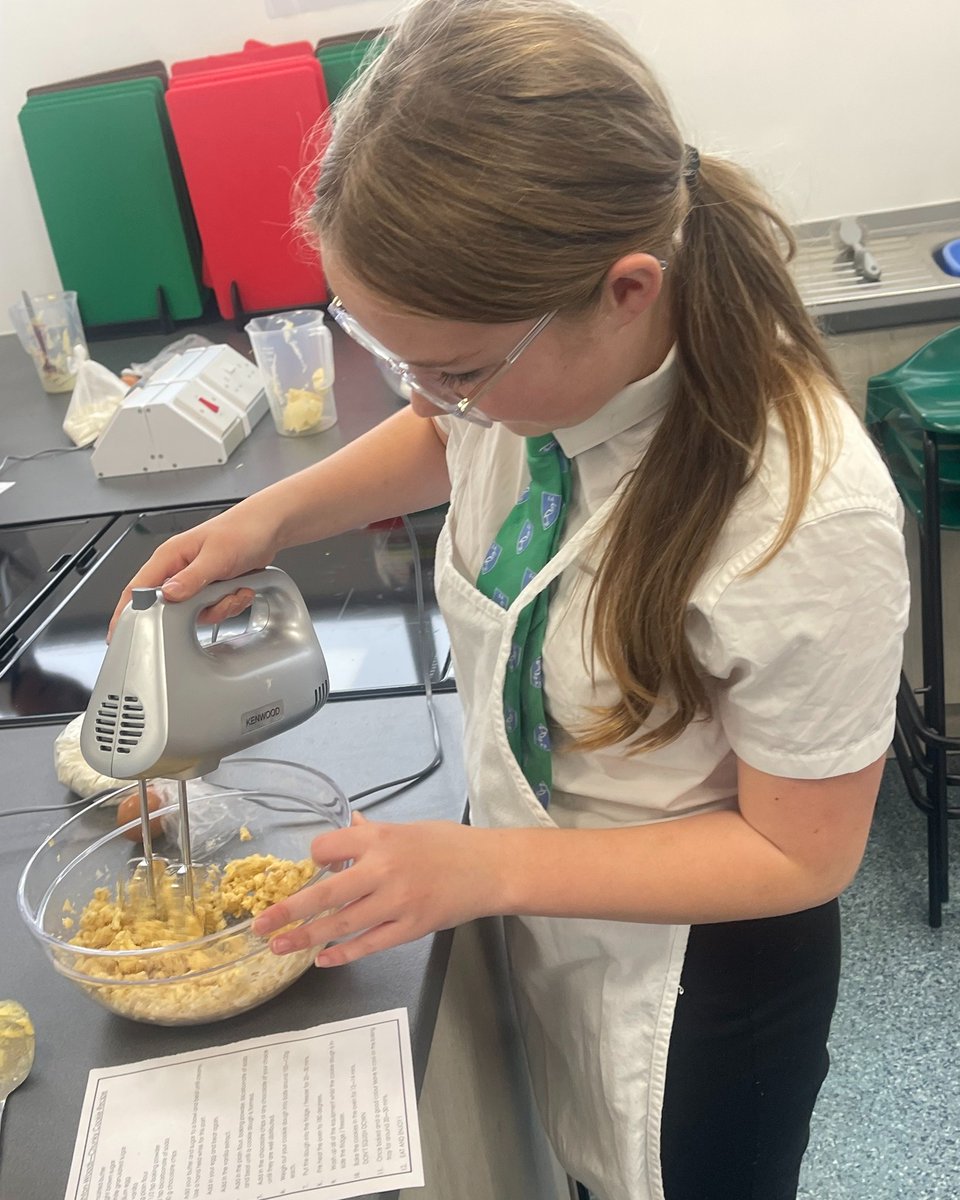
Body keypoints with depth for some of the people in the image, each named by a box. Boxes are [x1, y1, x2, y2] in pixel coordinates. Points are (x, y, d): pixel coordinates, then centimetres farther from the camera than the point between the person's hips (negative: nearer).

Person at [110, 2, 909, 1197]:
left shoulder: (807, 518, -36)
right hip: (519, 892, 5)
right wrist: (270, 515, -9)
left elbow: (801, 853, -22)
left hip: (692, 975, -5)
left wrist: (481, 868, -28)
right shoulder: (528, 349, -19)